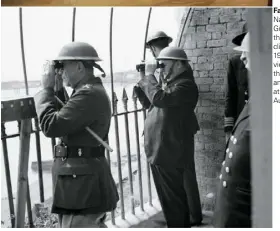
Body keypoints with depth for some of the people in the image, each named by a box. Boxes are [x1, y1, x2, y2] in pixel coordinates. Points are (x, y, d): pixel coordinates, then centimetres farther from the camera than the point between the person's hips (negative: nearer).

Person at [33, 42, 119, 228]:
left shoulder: (89, 94, -20)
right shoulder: (92, 91, 14)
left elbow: (50, 126, -24)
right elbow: (63, 119, 18)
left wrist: (47, 89, -12)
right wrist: (57, 90, 7)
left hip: (83, 183, -11)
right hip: (85, 182, 11)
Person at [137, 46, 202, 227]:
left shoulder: (186, 85, -15)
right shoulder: (172, 83, 17)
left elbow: (159, 99, -29)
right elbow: (152, 103, 17)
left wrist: (149, 75, -16)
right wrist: (144, 78, 7)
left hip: (171, 154, -10)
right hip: (160, 152, 10)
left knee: (175, 200, 3)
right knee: (169, 199, 21)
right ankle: (176, 224, 36)